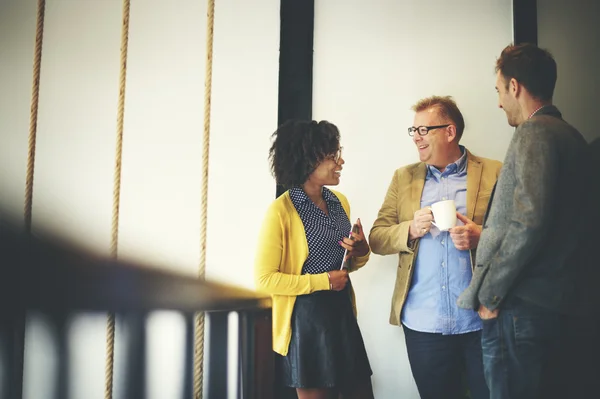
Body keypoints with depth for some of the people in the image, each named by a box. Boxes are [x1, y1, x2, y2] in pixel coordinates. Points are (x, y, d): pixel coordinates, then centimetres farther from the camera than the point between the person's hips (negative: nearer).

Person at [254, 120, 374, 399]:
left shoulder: (340, 201, 8)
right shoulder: (281, 211, -14)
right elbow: (264, 278, -15)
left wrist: (362, 252, -3)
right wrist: (322, 281, -16)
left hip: (343, 314, 7)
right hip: (305, 319, -6)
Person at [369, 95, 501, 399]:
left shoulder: (494, 174, 1)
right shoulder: (403, 178, 11)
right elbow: (376, 239, 9)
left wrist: (481, 237, -18)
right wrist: (411, 229, -10)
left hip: (481, 323, -2)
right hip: (423, 325, 3)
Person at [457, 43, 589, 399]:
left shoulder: (534, 132, -12)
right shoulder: (571, 136, 16)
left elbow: (529, 222, -22)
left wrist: (490, 294, -14)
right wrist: (486, 231, 23)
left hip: (518, 304, -9)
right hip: (552, 300, 9)